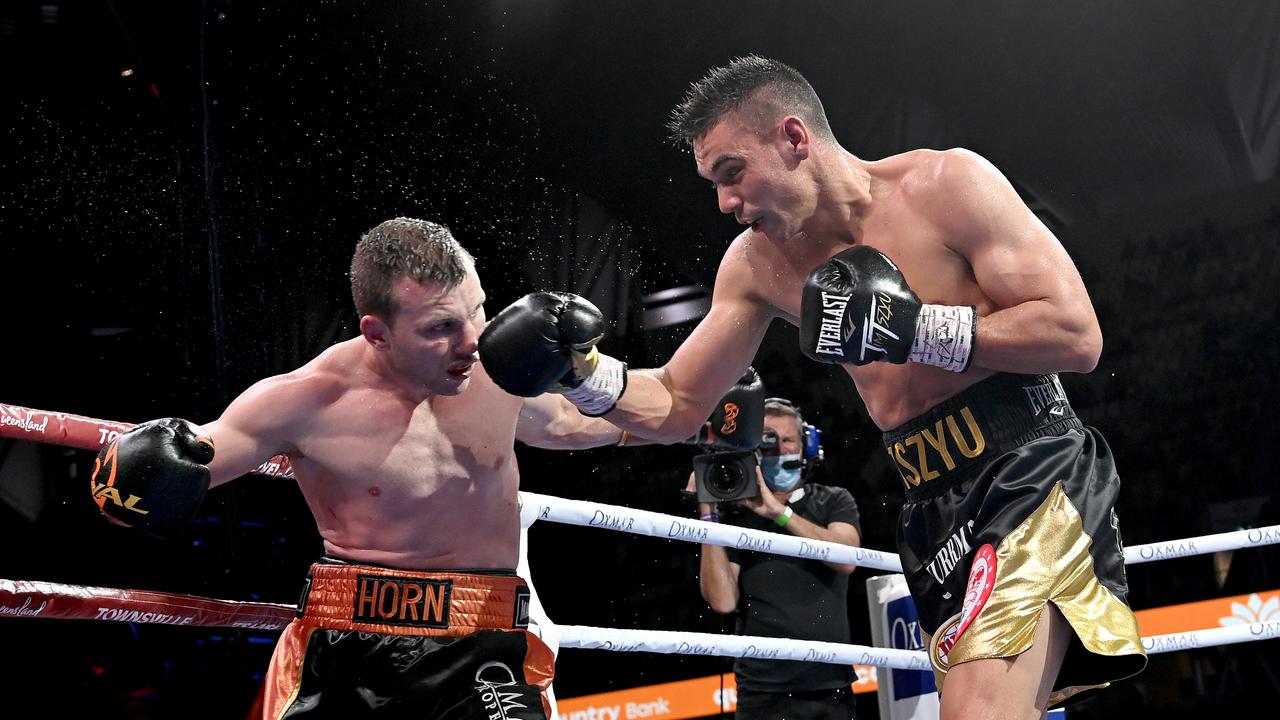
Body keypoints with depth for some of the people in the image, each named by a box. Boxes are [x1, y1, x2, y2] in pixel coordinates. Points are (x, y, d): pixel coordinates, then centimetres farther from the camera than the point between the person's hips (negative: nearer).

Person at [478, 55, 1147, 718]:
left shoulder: (945, 183, -8)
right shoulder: (758, 263, 8)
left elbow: (1078, 334, -13)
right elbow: (674, 406, 13)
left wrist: (910, 328, -21)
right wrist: (581, 369, -6)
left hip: (1033, 473, -6)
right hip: (936, 515, 6)